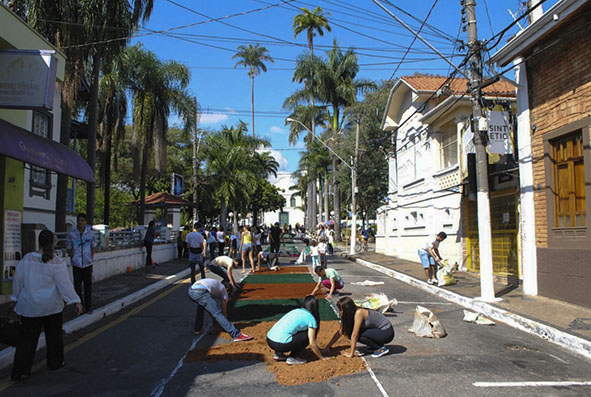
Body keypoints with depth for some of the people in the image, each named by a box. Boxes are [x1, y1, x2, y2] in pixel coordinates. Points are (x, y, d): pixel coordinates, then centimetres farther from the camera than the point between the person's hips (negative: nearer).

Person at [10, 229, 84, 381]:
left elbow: (18, 280, 5)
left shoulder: (27, 259, -4)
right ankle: (55, 363, 28)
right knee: (54, 334, 15)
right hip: (52, 306, -2)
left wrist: (15, 297, 20)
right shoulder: (57, 262, -14)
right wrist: (76, 301, -13)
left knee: (27, 338, 9)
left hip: (29, 307, 2)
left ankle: (19, 370, 6)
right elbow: (65, 284, -17)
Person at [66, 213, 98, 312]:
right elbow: (68, 248, 6)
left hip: (87, 263, 0)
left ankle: (88, 306, 15)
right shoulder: (71, 234, -2)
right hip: (76, 264, 0)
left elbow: (94, 246, 10)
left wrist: (91, 257, 1)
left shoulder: (90, 233, 0)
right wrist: (73, 258, -4)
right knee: (77, 285, 6)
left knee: (88, 285, 4)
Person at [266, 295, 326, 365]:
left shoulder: (296, 311, 23)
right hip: (280, 344, -8)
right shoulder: (311, 318, 2)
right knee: (308, 335, 5)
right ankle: (292, 358, 3)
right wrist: (322, 358, 18)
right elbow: (312, 343, 2)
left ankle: (278, 354, 19)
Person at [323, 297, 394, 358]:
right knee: (350, 333, -5)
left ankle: (381, 348, -9)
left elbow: (355, 335, -25)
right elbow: (340, 332, 7)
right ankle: (376, 345, 9)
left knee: (358, 334, -27)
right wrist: (328, 346, 5)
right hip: (378, 330, 8)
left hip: (387, 332, -8)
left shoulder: (359, 313, -26)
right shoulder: (350, 315, -1)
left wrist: (351, 354, -19)